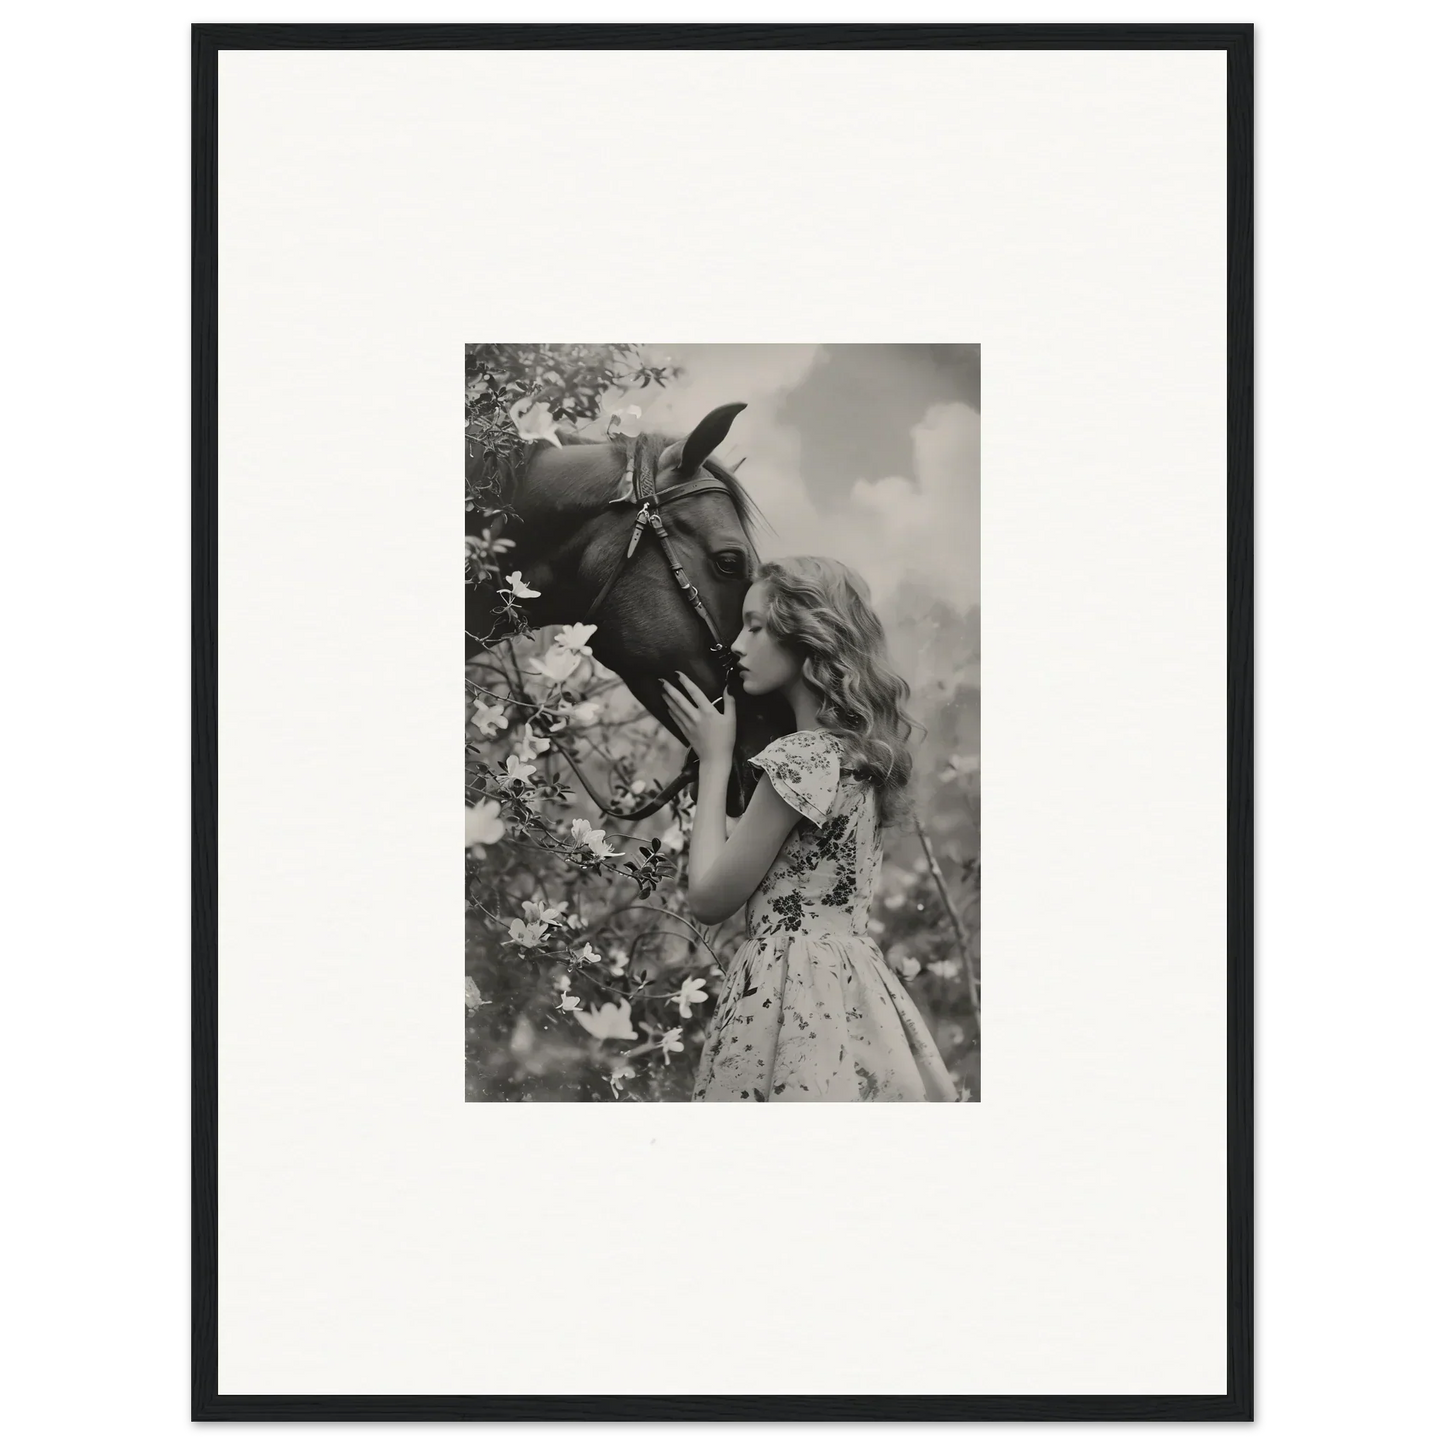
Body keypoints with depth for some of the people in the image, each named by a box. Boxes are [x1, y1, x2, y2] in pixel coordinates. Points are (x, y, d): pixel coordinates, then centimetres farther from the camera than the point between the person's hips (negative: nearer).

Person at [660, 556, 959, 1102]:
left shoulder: (801, 757, -16)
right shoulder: (859, 751, 11)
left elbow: (709, 899, -9)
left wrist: (714, 760, -1)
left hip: (791, 988, -9)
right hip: (854, 984, 9)